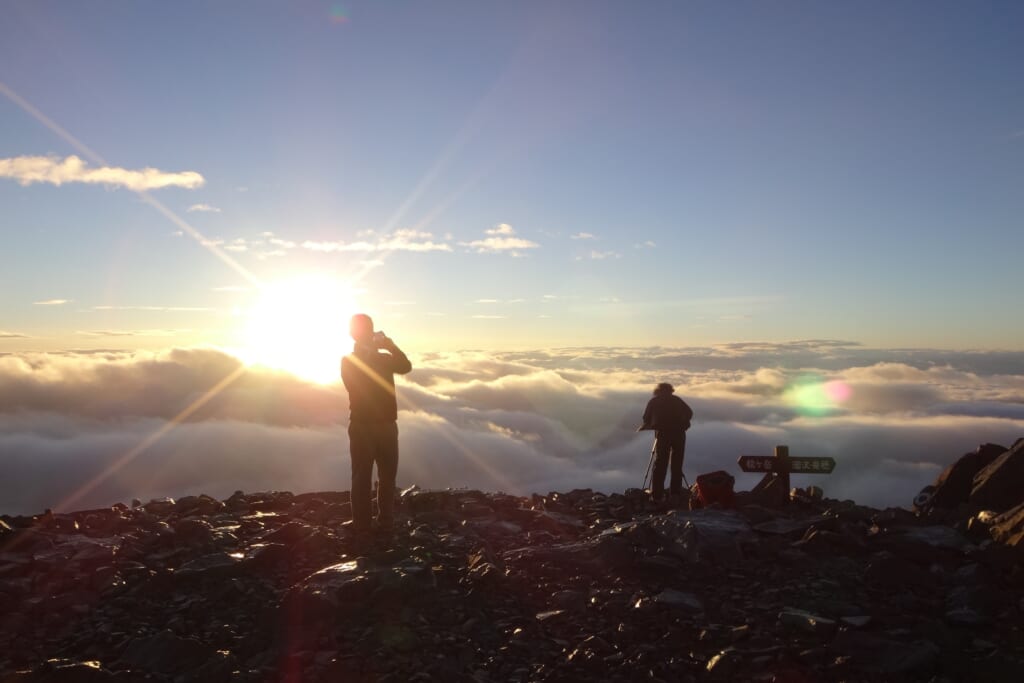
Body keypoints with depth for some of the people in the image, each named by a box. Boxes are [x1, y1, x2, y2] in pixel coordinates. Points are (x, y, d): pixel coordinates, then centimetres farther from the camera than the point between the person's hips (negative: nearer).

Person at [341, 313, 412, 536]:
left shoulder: (383, 358, 9)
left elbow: (405, 367, -2)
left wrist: (390, 345, -11)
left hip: (386, 424, 4)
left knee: (387, 477, 5)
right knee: (362, 478, -1)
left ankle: (386, 524, 10)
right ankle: (361, 525, 0)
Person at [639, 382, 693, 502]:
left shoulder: (653, 401, 12)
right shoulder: (677, 400, 15)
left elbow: (646, 419, 8)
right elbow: (689, 413, 11)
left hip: (662, 433, -1)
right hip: (678, 433, 1)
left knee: (660, 464, 0)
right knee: (677, 464, 10)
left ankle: (657, 494, -7)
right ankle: (675, 492, 8)